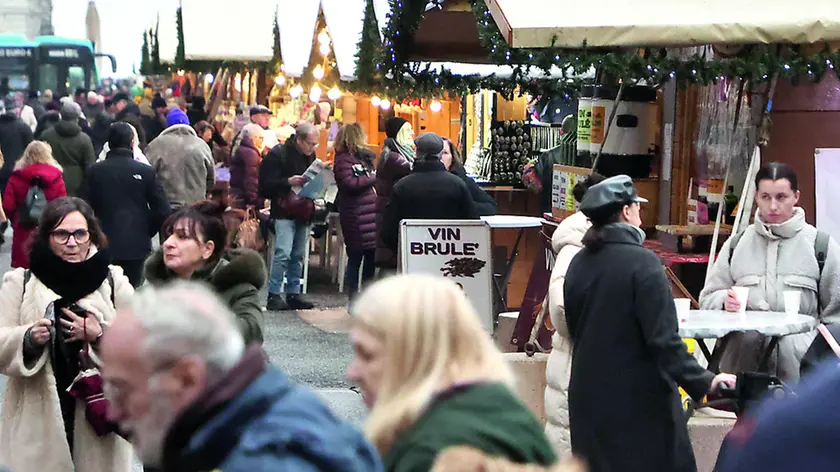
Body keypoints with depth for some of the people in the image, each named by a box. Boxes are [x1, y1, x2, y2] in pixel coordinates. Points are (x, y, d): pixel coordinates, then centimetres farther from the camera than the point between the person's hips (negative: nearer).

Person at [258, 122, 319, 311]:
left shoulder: (310, 156, 12)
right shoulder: (278, 154, -9)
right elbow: (266, 183, -13)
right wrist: (288, 182, -26)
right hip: (284, 212, -7)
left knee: (298, 255, 9)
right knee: (283, 253, -12)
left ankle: (293, 293, 16)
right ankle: (274, 294, -6)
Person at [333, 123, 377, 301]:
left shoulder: (363, 156, 18)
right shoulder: (343, 159, -7)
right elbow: (349, 183, -21)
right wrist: (373, 177, -14)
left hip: (371, 212, 8)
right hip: (356, 218, -8)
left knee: (371, 256, 9)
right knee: (356, 258, -3)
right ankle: (354, 299, 4)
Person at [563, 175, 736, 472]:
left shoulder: (578, 264, 3)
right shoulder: (641, 262, -16)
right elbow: (663, 339, -22)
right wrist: (703, 381, -21)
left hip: (589, 396, 6)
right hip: (638, 399, -6)